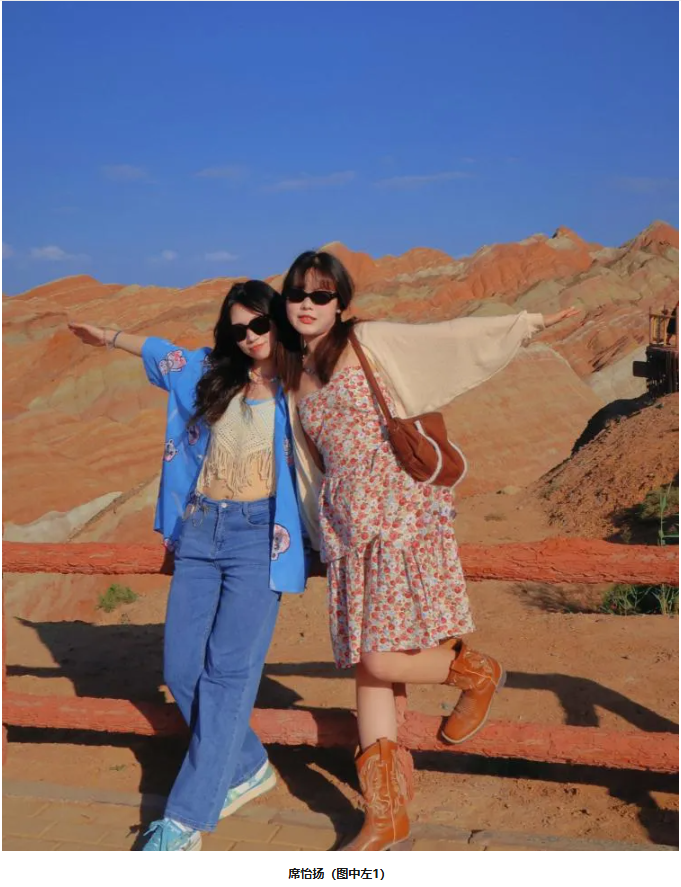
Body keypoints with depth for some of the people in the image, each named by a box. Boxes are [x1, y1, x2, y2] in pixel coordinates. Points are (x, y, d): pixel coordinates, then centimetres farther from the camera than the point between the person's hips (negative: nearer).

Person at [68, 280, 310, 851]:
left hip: (258, 535, -5)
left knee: (229, 670, -11)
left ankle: (187, 820, -6)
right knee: (182, 668, 3)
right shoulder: (210, 372, 13)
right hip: (199, 530, 5)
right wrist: (109, 337, 42)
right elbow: (160, 350, 31)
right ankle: (247, 769, 22)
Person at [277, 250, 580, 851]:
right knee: (369, 669, 5)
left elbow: (453, 338, -4)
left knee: (383, 663, -13)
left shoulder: (372, 343, 1)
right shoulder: (293, 377, 17)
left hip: (403, 512, -6)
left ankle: (477, 672, 19)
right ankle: (387, 817, 15)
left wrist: (528, 323, -11)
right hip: (347, 526, 6)